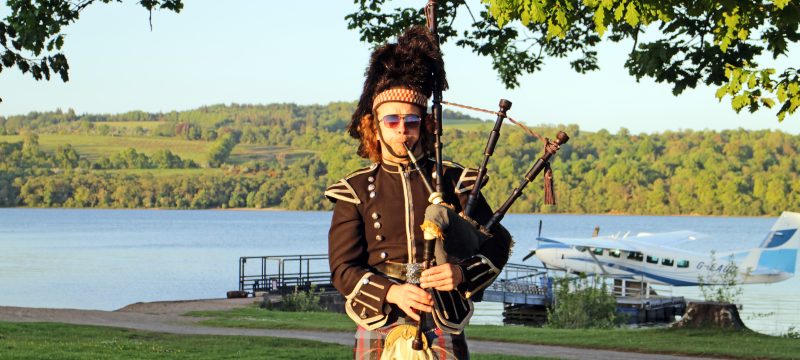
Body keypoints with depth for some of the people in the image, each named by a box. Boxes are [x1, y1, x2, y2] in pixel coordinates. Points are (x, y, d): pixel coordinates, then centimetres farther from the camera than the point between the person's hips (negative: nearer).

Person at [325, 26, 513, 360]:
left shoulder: (453, 180, 7)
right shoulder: (355, 191, 5)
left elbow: (497, 243, 6)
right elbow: (343, 268, -1)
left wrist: (462, 273, -15)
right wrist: (392, 292, -20)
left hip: (443, 331, 0)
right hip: (380, 326, 0)